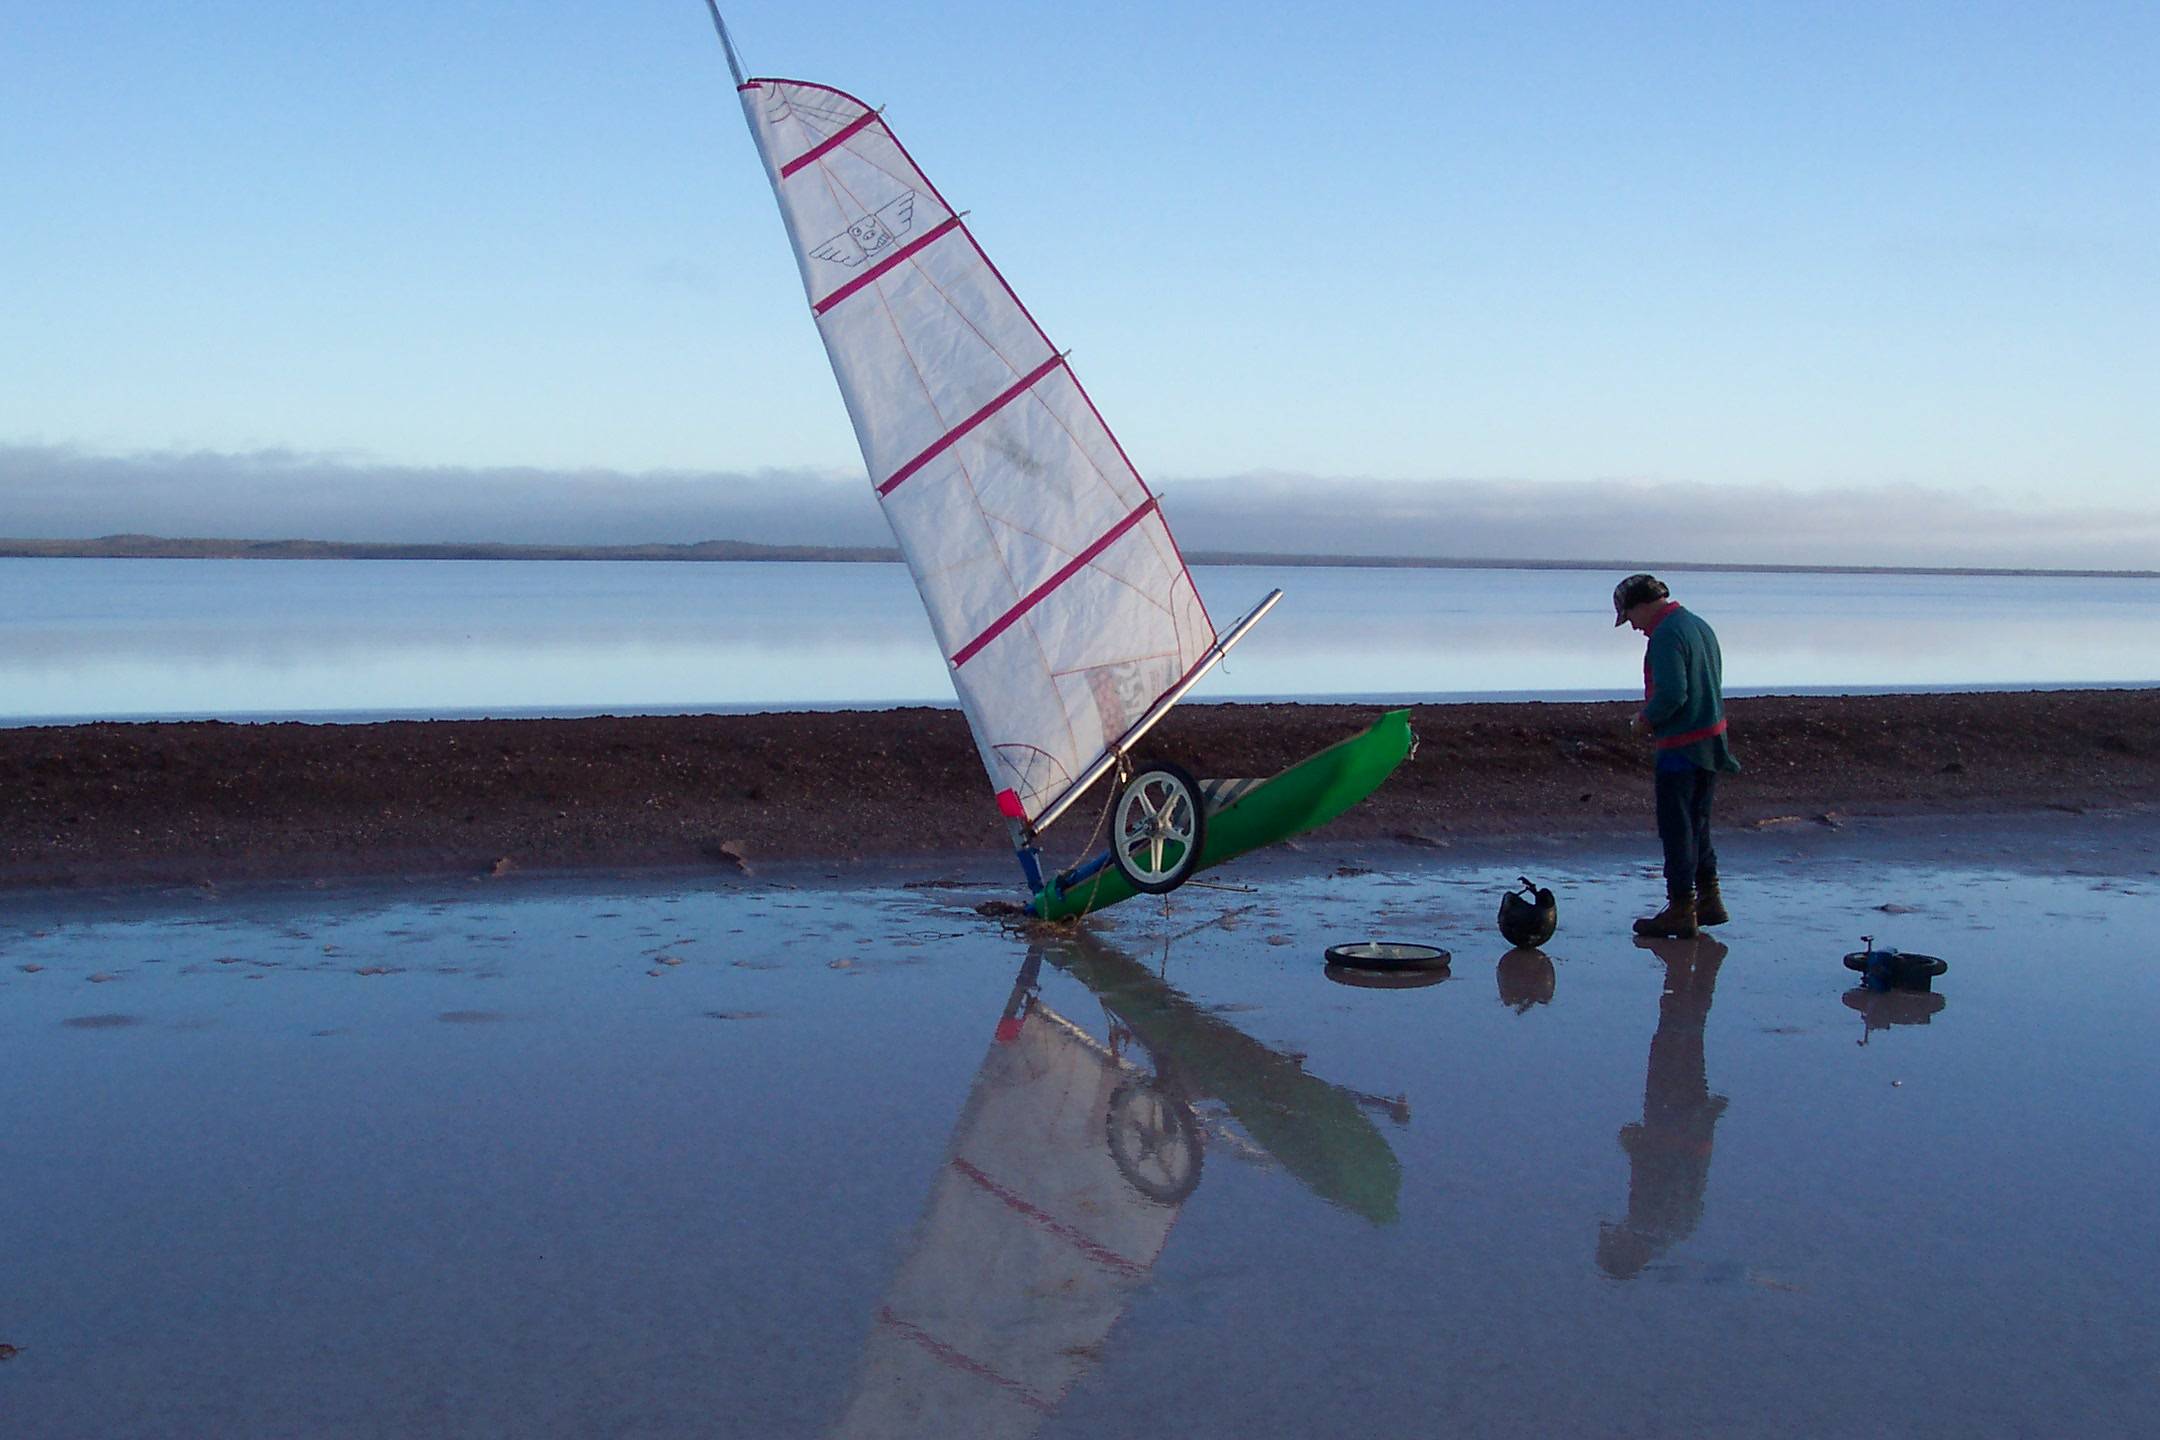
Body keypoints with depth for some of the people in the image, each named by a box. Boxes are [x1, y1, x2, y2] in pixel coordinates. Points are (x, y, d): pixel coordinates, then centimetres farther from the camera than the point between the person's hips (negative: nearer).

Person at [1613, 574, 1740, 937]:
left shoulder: (1665, 635, -18)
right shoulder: (1699, 626, 12)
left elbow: (1672, 693, -26)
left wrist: (1645, 721, -9)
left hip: (1681, 748, -9)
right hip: (1712, 742, 9)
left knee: (1676, 829, -1)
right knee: (1698, 825, 19)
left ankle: (1681, 910, 4)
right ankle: (1709, 900, 24)